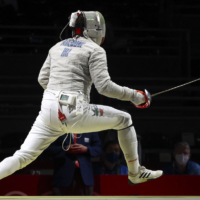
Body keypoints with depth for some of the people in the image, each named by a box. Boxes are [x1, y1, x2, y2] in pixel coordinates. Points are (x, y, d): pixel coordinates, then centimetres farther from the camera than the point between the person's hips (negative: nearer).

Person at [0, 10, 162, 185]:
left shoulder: (58, 46, 18)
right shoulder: (95, 50, -1)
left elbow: (43, 79, 21)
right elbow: (104, 86, -10)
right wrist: (133, 95, 1)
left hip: (49, 111, 5)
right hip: (74, 113, -5)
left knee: (23, 158, 8)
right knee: (124, 120, 15)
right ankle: (136, 173, 23)